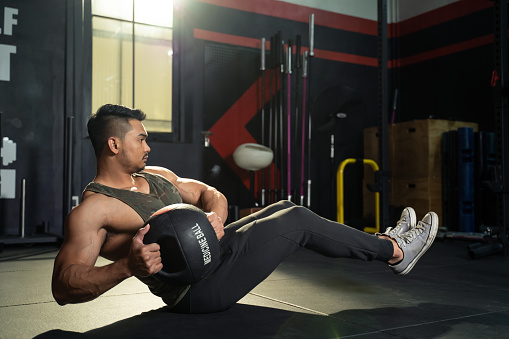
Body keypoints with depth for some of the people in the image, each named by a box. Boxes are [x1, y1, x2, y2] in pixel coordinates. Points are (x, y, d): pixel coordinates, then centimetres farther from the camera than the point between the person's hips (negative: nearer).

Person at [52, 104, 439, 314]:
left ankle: (383, 243, 21)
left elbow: (211, 193, 14)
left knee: (286, 209, 6)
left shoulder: (156, 175, 11)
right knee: (297, 221, -9)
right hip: (196, 287, -9)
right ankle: (394, 251, 8)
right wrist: (127, 266, -38)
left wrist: (215, 215, -11)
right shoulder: (92, 210, -14)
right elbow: (63, 286, -21)